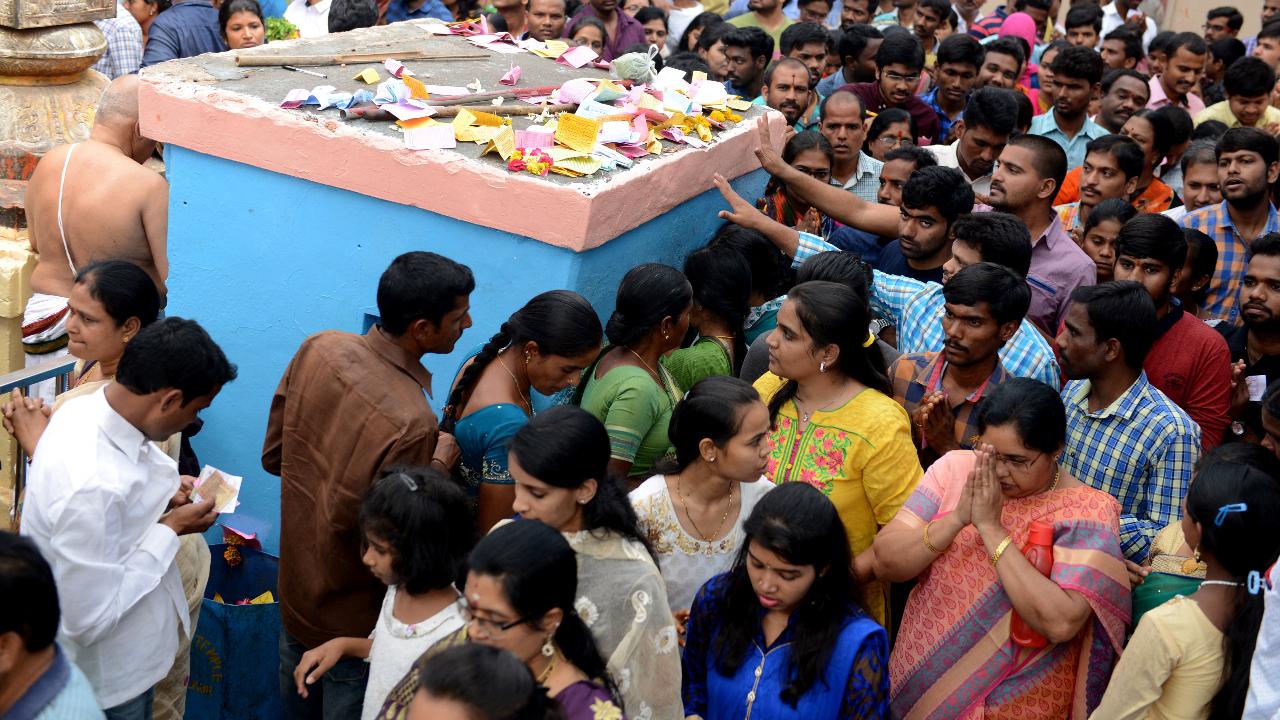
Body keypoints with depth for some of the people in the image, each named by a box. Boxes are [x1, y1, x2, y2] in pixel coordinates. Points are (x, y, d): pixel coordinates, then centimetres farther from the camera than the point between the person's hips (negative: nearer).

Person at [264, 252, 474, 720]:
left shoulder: (317, 349, -14)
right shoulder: (411, 424, -35)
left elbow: (274, 455, 0)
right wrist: (441, 462, -14)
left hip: (294, 589, 7)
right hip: (354, 623, -6)